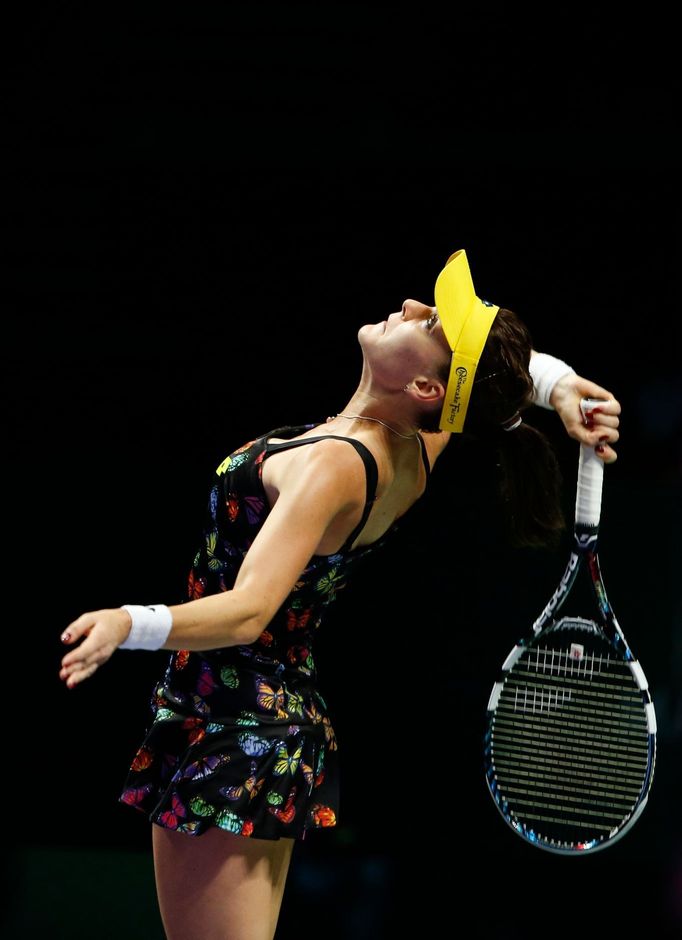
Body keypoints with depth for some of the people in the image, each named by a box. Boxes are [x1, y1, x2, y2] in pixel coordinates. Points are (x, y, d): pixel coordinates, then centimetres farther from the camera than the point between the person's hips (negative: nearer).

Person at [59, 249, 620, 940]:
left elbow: (247, 612, -36)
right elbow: (514, 370, 15)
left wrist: (129, 624, -51)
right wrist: (561, 387, -7)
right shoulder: (415, 450, -2)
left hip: (228, 736, -9)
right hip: (289, 723, 9)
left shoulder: (334, 466, -26)